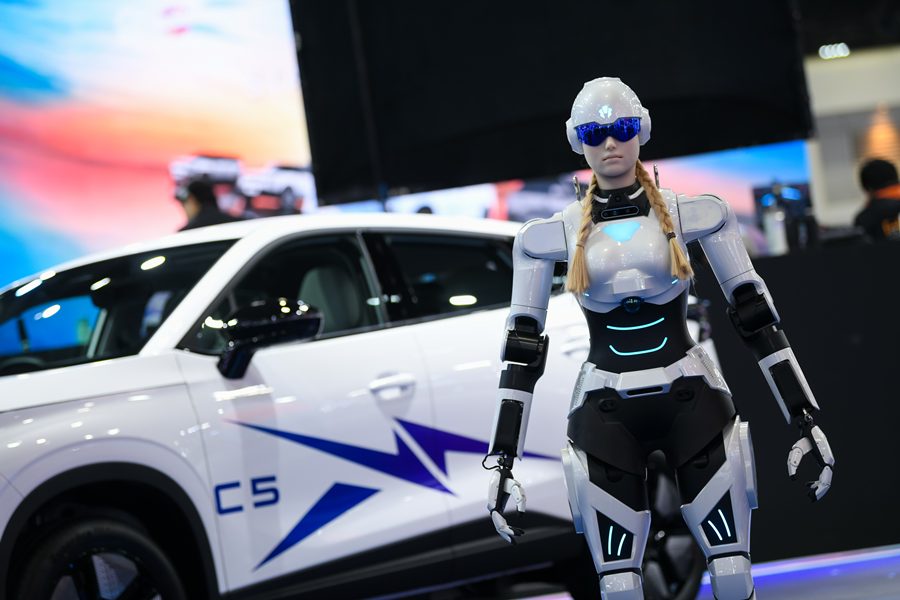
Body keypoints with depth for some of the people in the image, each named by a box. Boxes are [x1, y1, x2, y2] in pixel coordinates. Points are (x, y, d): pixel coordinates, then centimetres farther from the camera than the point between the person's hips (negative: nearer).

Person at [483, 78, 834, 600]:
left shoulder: (693, 214, 1)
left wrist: (805, 418, 2)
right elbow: (521, 349, 5)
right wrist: (500, 458, 0)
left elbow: (756, 316, 5)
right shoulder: (553, 234, 2)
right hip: (606, 413, 0)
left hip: (691, 400, 0)